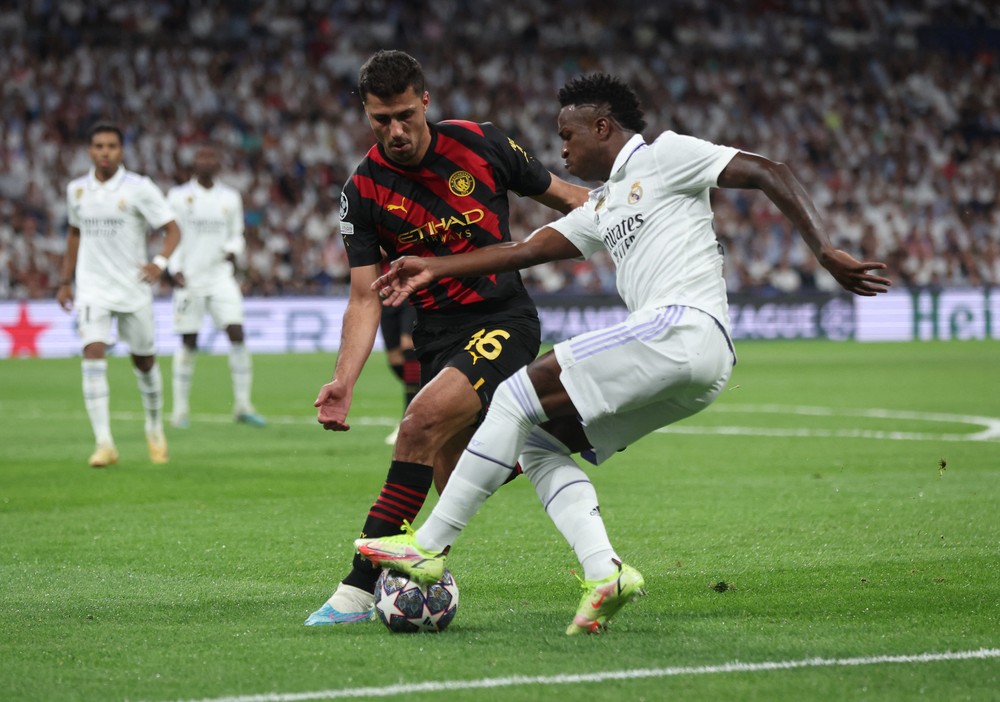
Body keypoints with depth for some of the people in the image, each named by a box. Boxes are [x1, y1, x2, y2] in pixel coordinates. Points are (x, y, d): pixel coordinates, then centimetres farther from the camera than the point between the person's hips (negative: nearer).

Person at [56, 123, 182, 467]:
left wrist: (159, 262, -27)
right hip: (92, 290, 2)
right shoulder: (76, 190, 5)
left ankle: (155, 427, 37)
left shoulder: (139, 188, -8)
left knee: (144, 361, 10)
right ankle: (104, 444, -20)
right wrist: (65, 281, 18)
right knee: (93, 355, -17)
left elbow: (172, 229, -9)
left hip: (134, 290, -1)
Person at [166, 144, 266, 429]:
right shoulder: (178, 196, 1)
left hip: (220, 275, 2)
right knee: (188, 343, 0)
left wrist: (233, 250, -7)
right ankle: (180, 408, 11)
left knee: (236, 333, -12)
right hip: (190, 277, -2)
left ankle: (242, 404, -7)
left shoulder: (230, 198, 8)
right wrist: (175, 269, -10)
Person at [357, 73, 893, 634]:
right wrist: (437, 268, 23)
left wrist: (828, 253, -12)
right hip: (691, 374, 9)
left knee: (516, 397, -10)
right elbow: (530, 249, 29)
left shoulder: (665, 156, 5)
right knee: (539, 444, 9)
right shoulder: (604, 207, 31)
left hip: (682, 328, -9)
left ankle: (429, 547, -8)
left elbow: (770, 174, -1)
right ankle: (604, 571, -9)